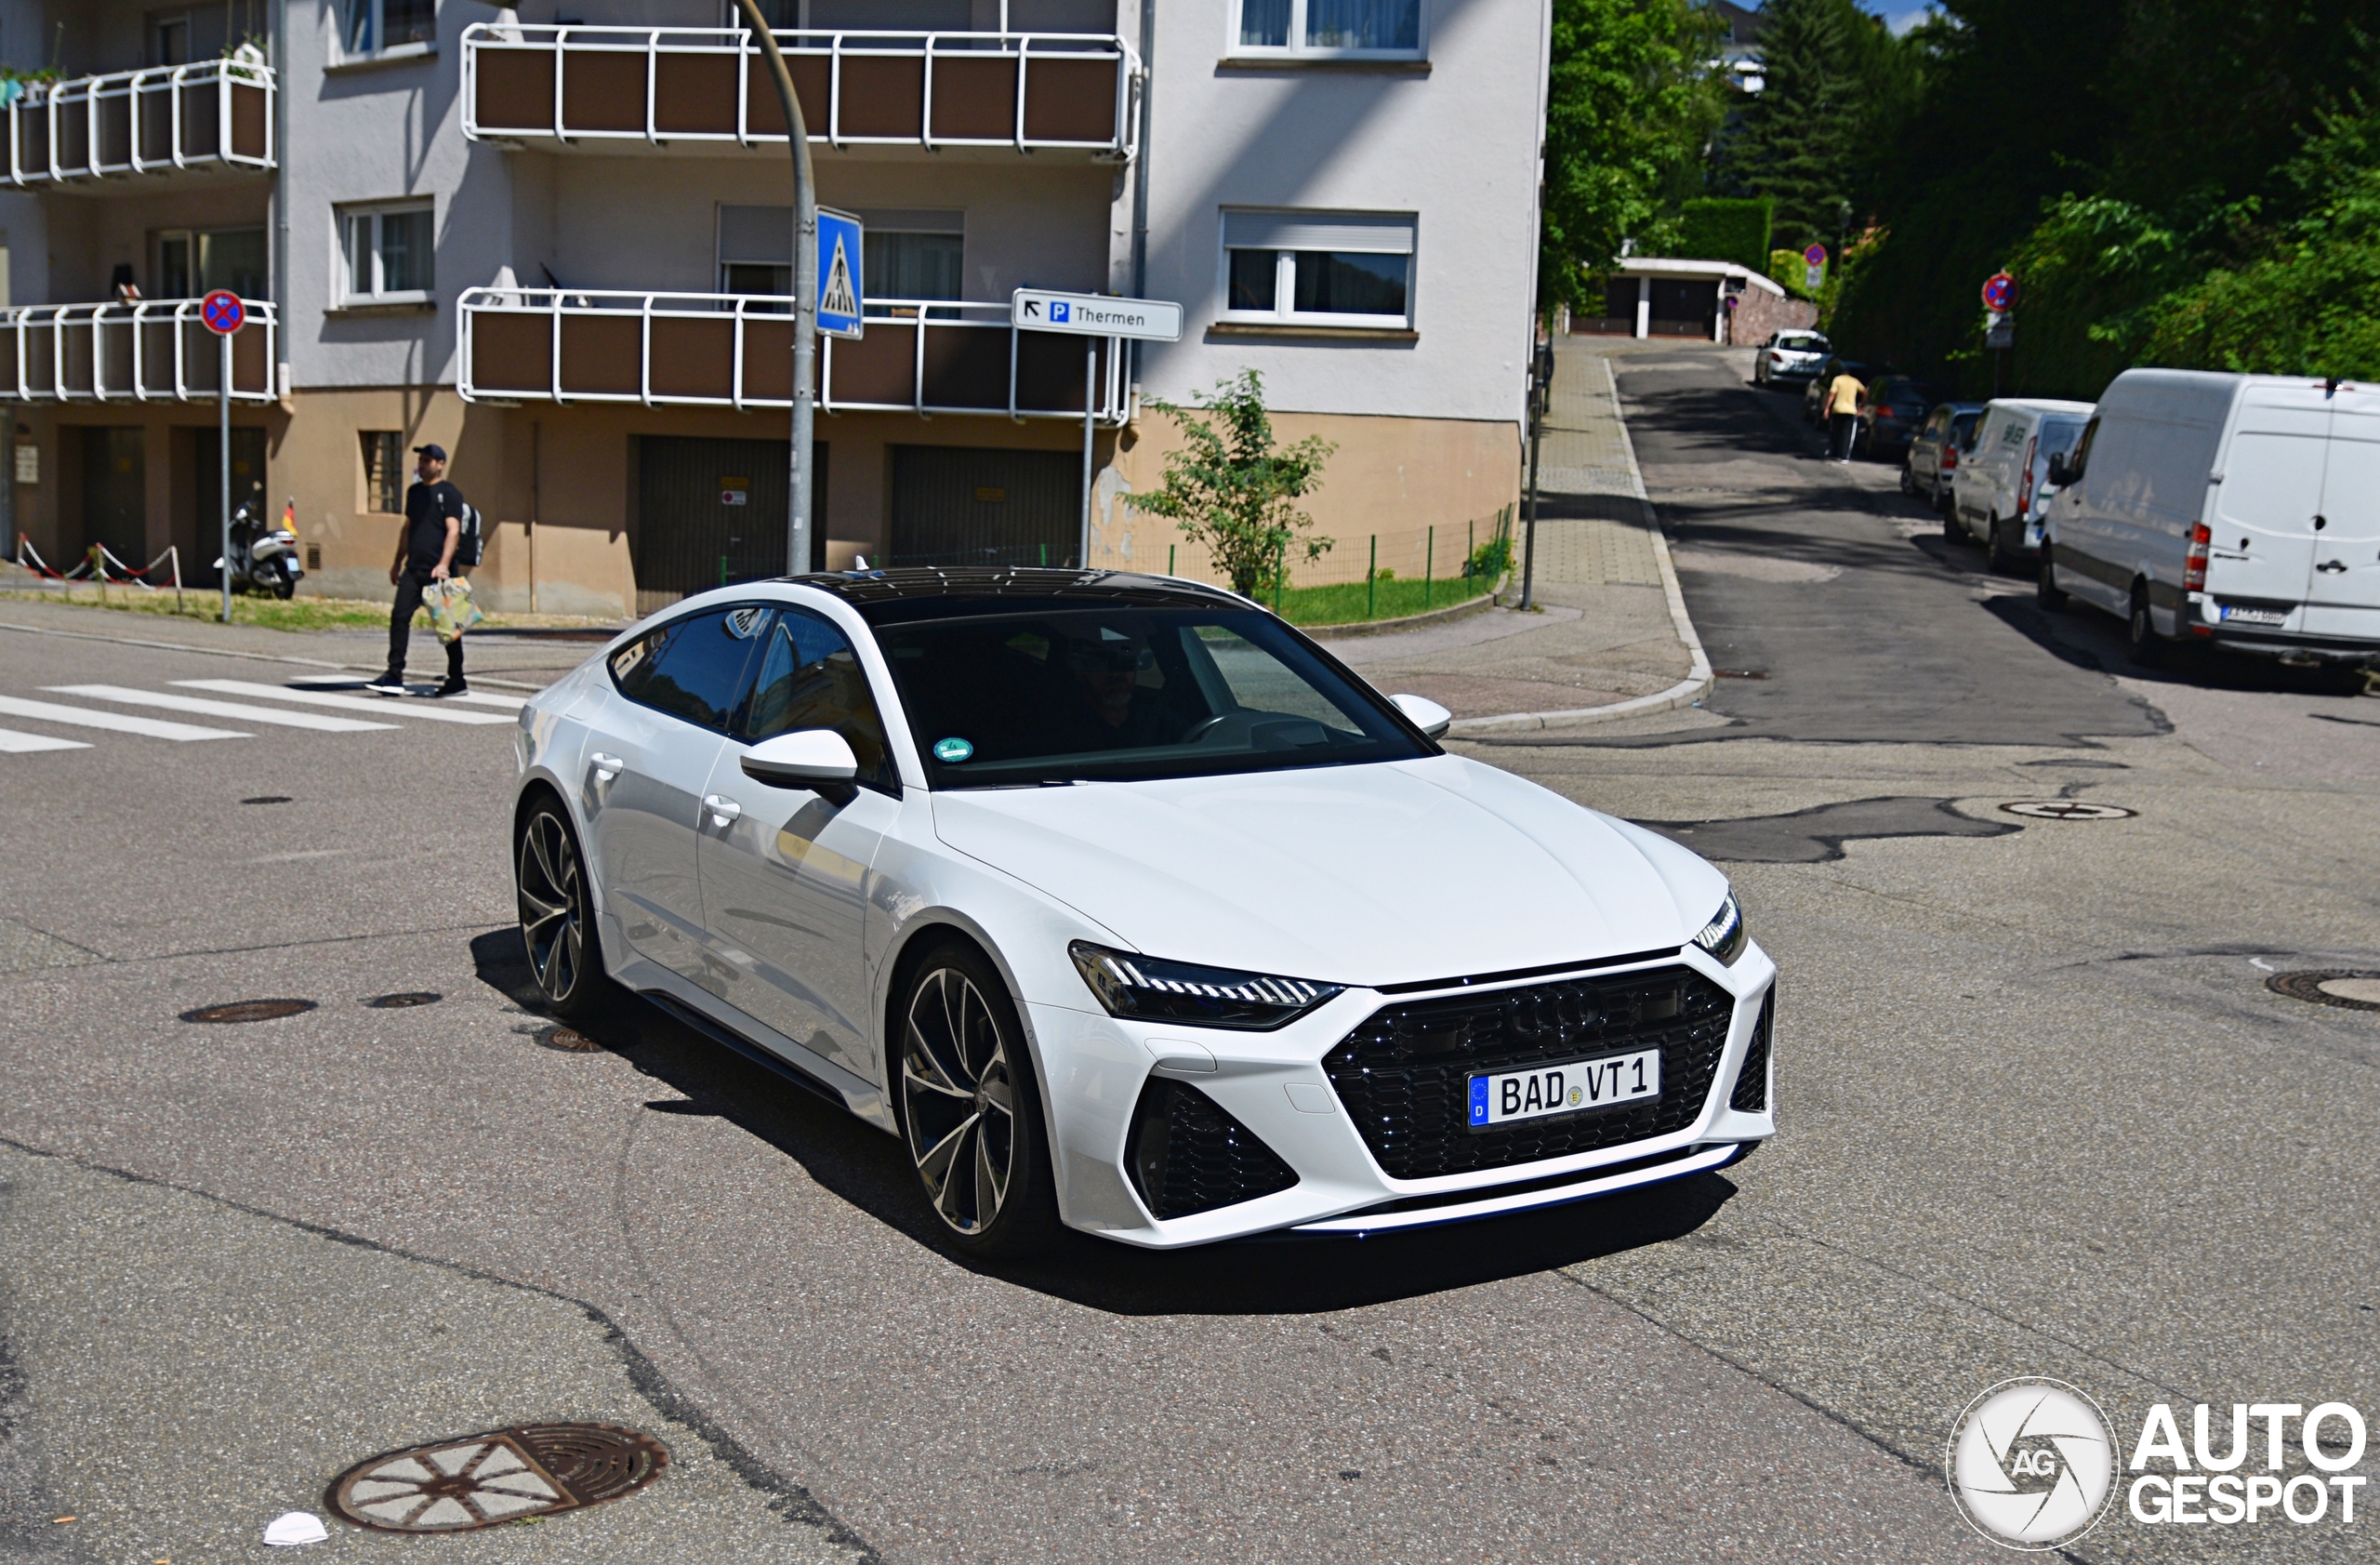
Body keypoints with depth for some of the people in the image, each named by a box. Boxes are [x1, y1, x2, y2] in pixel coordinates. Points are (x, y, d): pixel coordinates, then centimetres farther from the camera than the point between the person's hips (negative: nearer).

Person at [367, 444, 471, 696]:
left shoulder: (449, 494, -6)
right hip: (413, 569, 6)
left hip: (438, 572, -6)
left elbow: (453, 531, -14)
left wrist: (443, 564, -25)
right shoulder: (414, 492, 16)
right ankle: (395, 676, -5)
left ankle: (456, 680, 12)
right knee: (399, 616, -5)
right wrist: (398, 562, 23)